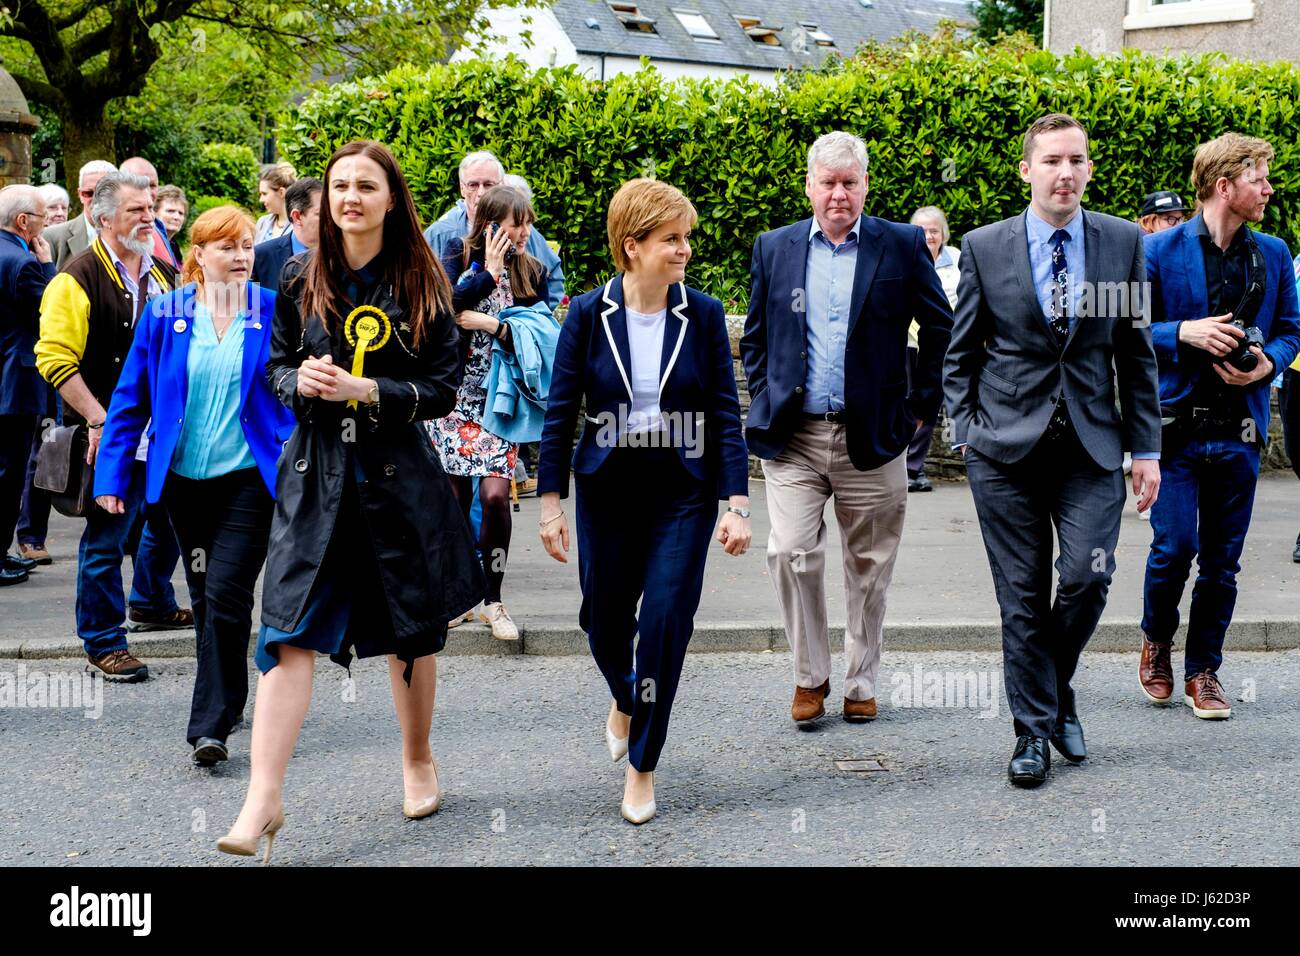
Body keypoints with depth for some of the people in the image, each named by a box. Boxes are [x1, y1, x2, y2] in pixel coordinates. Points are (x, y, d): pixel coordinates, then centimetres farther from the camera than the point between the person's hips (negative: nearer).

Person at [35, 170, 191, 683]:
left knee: (169, 520, 20)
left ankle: (151, 603, 42)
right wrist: (98, 420, -21)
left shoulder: (164, 275, 12)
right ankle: (103, 643, 7)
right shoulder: (78, 280, -11)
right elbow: (56, 358, -17)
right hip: (111, 438, -7)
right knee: (106, 539, -2)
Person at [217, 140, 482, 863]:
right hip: (316, 472, 1)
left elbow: (443, 391, -4)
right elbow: (277, 368, 12)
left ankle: (419, 761, 35)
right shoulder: (301, 281, 5)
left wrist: (363, 390, -17)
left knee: (412, 628, 12)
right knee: (291, 630, -10)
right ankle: (264, 799, -12)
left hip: (400, 474, -1)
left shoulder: (422, 286, -2)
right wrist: (301, 381, -11)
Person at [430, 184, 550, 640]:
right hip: (454, 393, -1)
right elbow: (443, 307, -18)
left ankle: (493, 599, 1)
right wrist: (488, 271, -16)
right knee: (457, 499, 2)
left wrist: (494, 325, -13)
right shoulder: (458, 254, -1)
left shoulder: (531, 271, 5)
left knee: (495, 494, -12)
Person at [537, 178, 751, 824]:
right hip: (607, 492, 1)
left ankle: (642, 766, 8)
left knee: (665, 621, -8)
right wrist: (550, 503, -4)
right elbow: (560, 412, -1)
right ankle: (624, 700, 46)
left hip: (684, 492, -1)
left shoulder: (703, 315, -4)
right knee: (605, 620, 11)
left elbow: (725, 413, -3)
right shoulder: (589, 315, -5)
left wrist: (738, 504, -9)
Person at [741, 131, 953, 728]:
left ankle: (862, 683, 22)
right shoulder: (774, 248, 7)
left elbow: (941, 331, 6)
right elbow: (755, 336, 16)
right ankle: (809, 677, 8)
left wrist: (922, 406, 3)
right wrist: (764, 399, 7)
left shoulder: (903, 246, 1)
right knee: (790, 554, -9)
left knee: (869, 567, 8)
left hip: (873, 436, -1)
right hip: (793, 436, 1)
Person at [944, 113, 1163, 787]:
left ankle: (1056, 689, 15)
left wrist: (1146, 447, 6)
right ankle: (1034, 731, 14)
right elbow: (961, 353, 8)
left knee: (1087, 575, -12)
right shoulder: (983, 247, 2)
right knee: (1023, 597, 2)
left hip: (1092, 442, 1)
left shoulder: (1123, 242, 5)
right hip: (1007, 446, -1)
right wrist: (967, 432, 0)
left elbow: (1136, 352, 9)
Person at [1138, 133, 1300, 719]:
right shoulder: (1160, 251, -3)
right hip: (1177, 423, -3)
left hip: (1240, 426, 4)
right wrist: (1184, 333, -16)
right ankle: (1157, 640, 19)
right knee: (1175, 546, -9)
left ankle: (1203, 670, 18)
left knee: (1222, 559, 6)